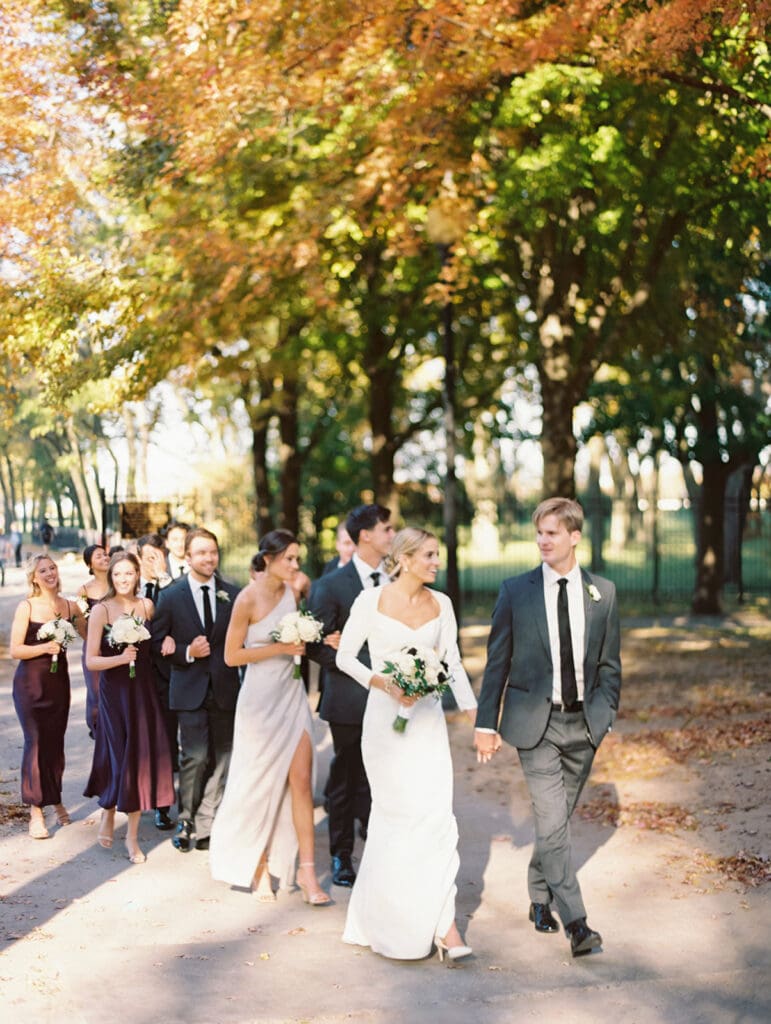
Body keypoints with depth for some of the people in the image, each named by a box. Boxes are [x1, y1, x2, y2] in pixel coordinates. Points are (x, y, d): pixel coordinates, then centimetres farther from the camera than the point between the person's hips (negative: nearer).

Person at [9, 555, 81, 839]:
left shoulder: (70, 606, 3)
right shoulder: (27, 607, -7)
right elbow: (15, 650, -8)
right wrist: (45, 647, -20)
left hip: (58, 681, 3)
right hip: (31, 683, -3)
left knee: (56, 741, 8)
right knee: (36, 742, -4)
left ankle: (55, 799, 28)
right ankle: (36, 811, 5)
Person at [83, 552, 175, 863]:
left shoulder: (147, 606, 3)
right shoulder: (101, 610, -8)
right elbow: (91, 661, -9)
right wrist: (121, 658, -23)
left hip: (143, 691, 3)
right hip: (114, 693, -3)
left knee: (142, 759, 3)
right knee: (118, 756, 2)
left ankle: (132, 837, 14)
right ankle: (108, 811, 34)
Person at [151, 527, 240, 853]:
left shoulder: (233, 595, 5)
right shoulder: (170, 596, 1)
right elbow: (158, 643, 1)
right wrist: (187, 653, -13)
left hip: (224, 688, 3)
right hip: (190, 689, -2)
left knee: (220, 759, 6)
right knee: (195, 755, -11)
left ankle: (204, 826, 17)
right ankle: (185, 820, 10)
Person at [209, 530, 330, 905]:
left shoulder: (292, 592, 4)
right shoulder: (248, 599, -13)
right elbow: (232, 655, -12)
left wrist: (302, 643, 0)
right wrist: (280, 648, -17)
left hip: (292, 693, 5)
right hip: (261, 697, -5)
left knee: (302, 779, -2)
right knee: (261, 783, 7)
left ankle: (307, 869, 3)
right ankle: (259, 867, 24)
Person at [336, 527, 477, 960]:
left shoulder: (441, 604, 5)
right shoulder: (371, 601, -5)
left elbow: (453, 663, 8)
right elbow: (345, 656, 0)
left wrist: (474, 713, -2)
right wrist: (384, 684, -16)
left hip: (429, 720, 3)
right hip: (386, 718, -3)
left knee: (437, 813, -6)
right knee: (396, 815, 2)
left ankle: (442, 922, -4)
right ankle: (382, 916, 21)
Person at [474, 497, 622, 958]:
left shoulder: (603, 592, 3)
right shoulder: (516, 591, -2)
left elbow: (609, 664, 9)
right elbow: (497, 662, 2)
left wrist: (605, 713, 0)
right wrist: (486, 723, 0)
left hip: (583, 725, 3)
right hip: (535, 722, -2)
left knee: (559, 819, 14)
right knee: (553, 823, -10)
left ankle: (541, 897, 34)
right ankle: (576, 922, -8)